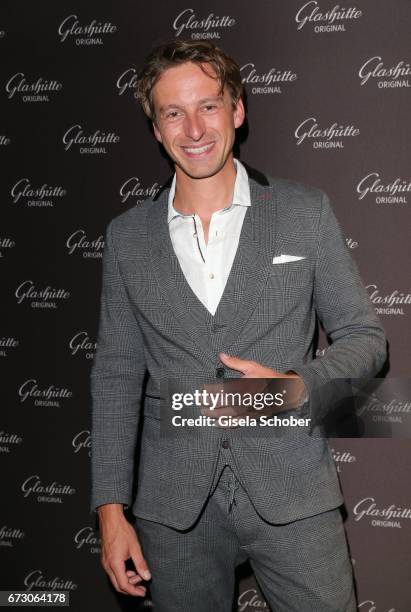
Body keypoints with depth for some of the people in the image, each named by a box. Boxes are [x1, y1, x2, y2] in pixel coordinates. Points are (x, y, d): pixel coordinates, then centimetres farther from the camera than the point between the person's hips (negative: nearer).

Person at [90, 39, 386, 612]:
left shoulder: (306, 211, -1)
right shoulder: (128, 236, 4)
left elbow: (365, 337, 3)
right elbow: (117, 376, 6)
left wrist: (296, 386, -17)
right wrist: (111, 509, 1)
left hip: (292, 497, -1)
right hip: (174, 508, 2)